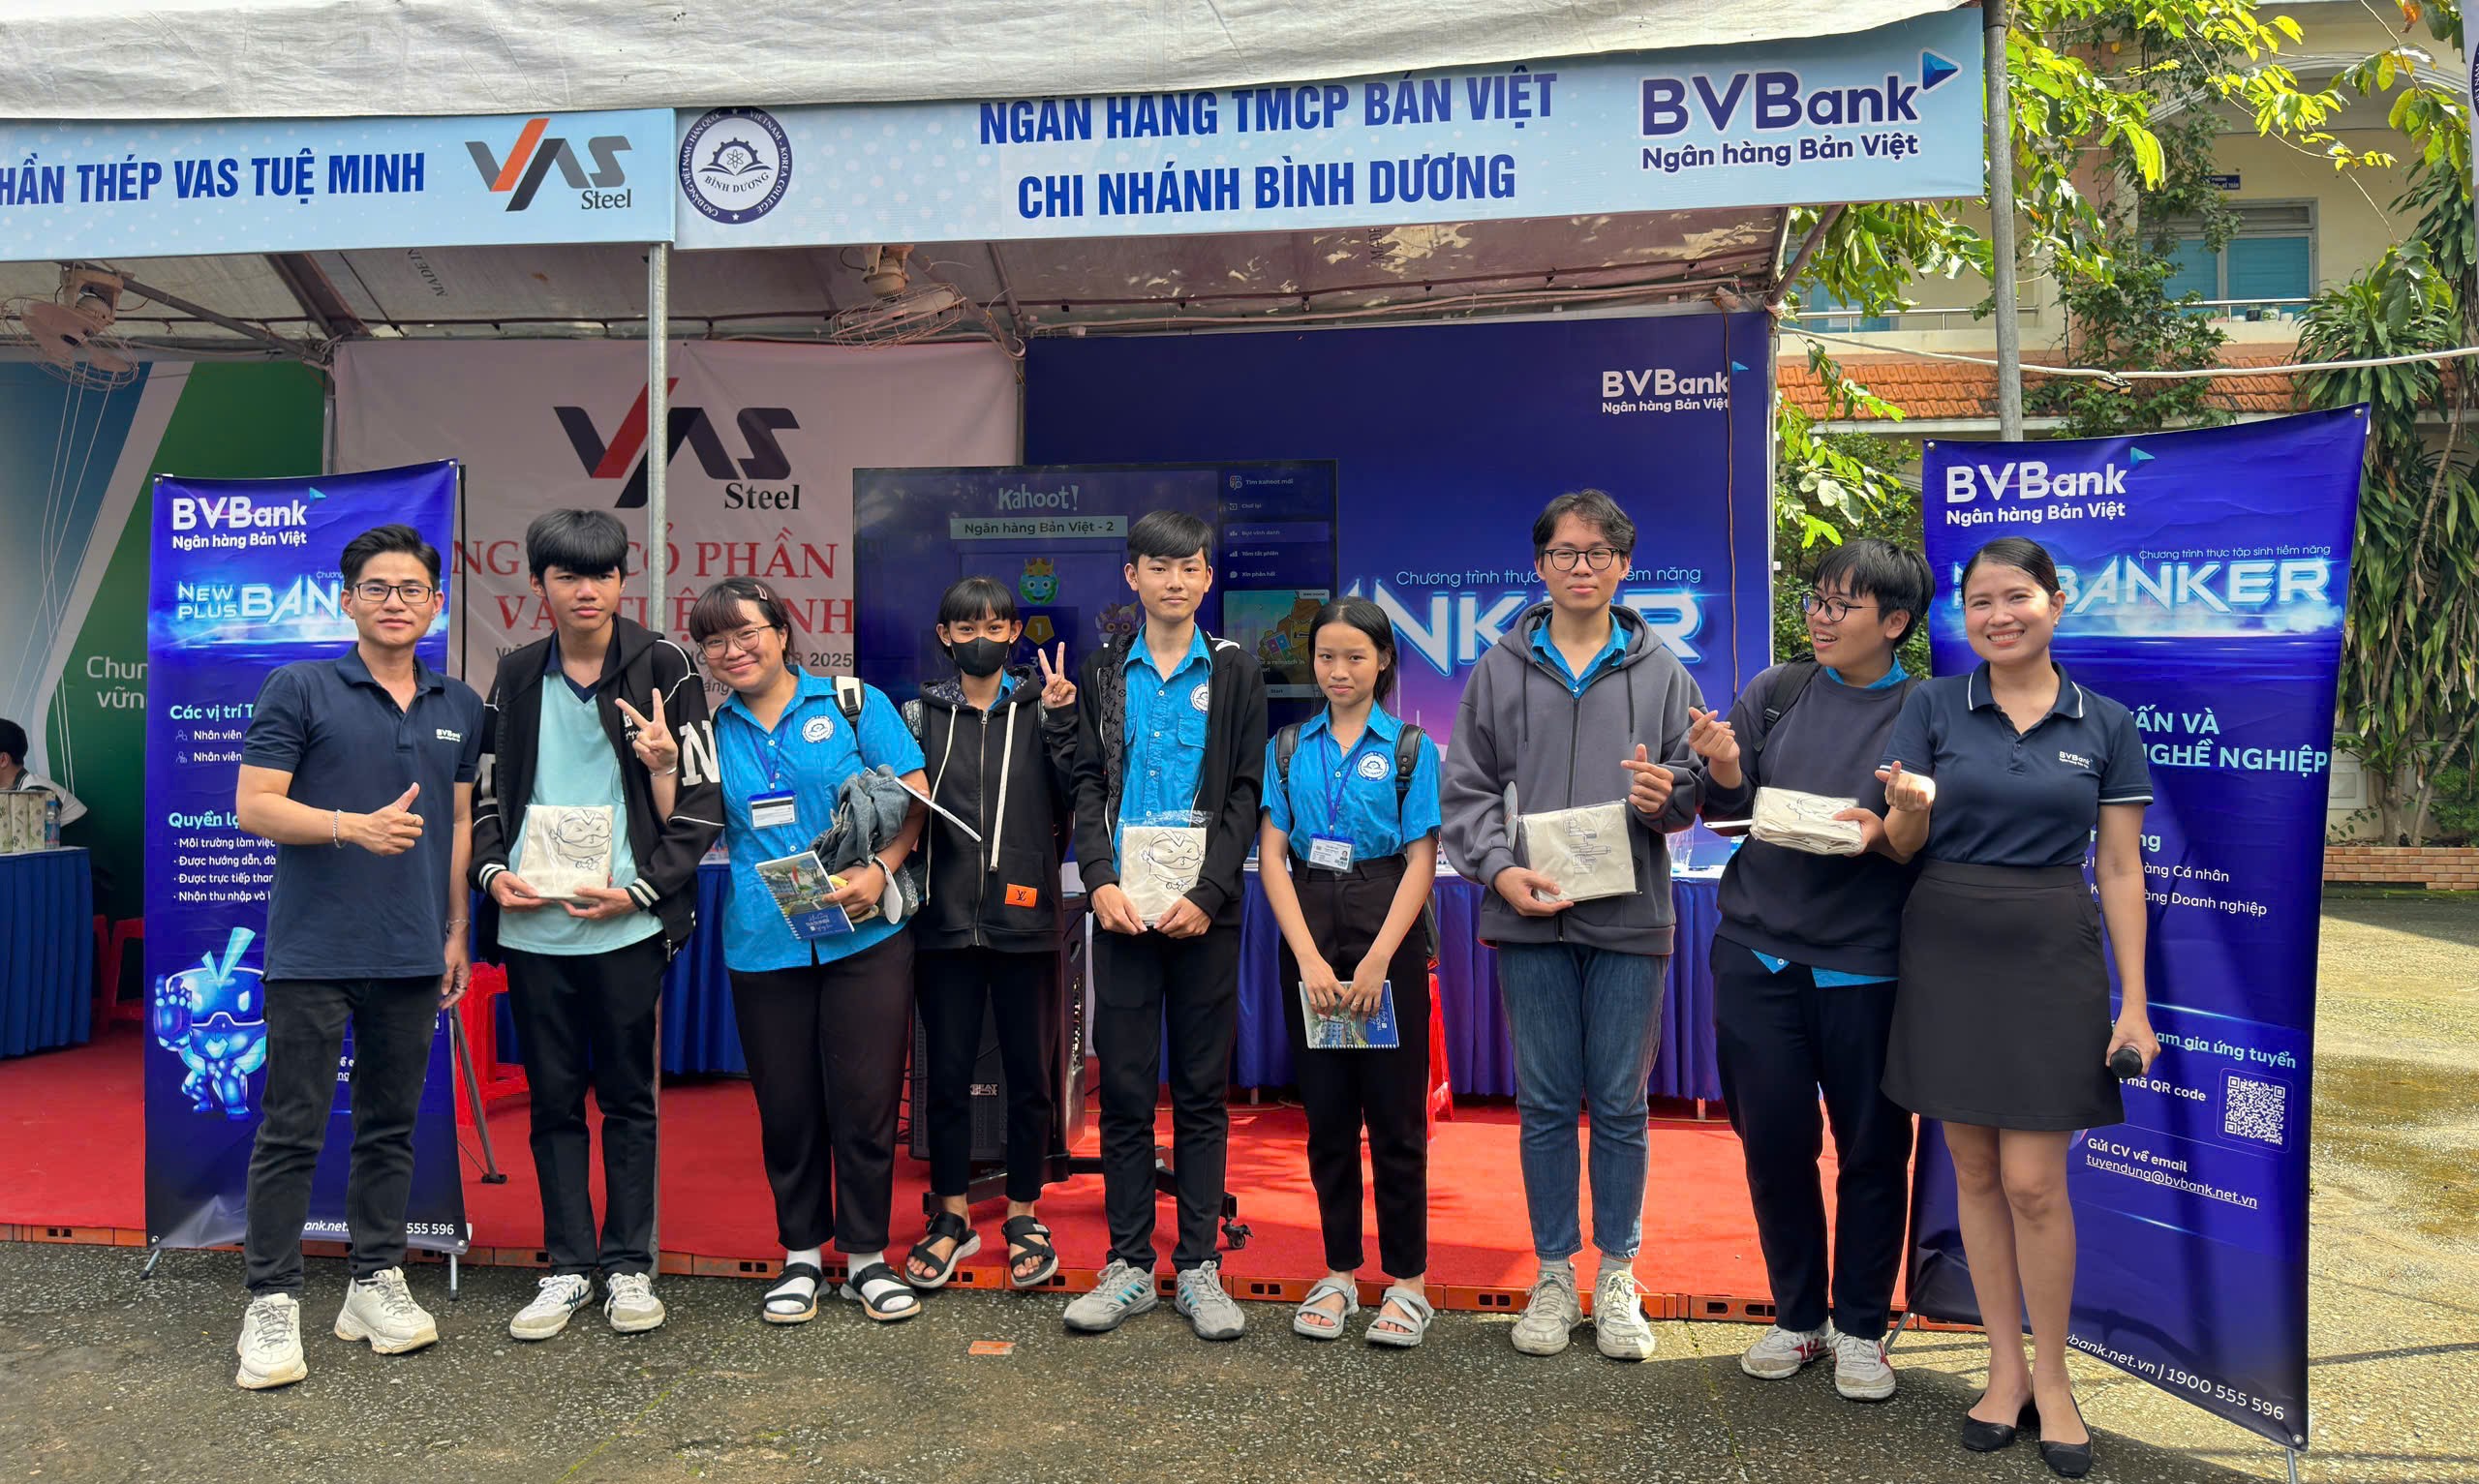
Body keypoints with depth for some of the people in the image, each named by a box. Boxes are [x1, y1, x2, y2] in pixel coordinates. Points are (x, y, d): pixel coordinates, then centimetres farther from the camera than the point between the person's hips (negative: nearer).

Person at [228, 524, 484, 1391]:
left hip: (413, 955, 4)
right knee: (292, 1131, 0)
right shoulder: (301, 689, -2)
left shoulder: (460, 708, 11)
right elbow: (253, 805, -6)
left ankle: (376, 1285, 22)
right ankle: (272, 1304, 10)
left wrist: (457, 931, 11)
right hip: (314, 951, -4)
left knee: (391, 1125, 12)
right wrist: (354, 827, -21)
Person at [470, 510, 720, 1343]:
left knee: (628, 1097, 6)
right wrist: (493, 871, -3)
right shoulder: (516, 676, 10)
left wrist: (642, 890, -12)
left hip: (625, 923, -3)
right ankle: (569, 1267, 21)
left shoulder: (664, 668, -1)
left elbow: (703, 803, -2)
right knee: (553, 1099, 10)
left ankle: (629, 1265, 18)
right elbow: (487, 794, 16)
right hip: (530, 925, 3)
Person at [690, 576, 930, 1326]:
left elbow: (914, 793, -1)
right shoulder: (709, 732, 10)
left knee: (865, 1098, 2)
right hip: (763, 945, 2)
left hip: (864, 935, -2)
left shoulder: (854, 703, 1)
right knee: (786, 1106, 10)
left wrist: (881, 868, -14)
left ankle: (867, 1256, 18)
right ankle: (802, 1255, 27)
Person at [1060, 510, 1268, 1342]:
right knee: (1124, 1088, 4)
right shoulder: (1103, 673, 11)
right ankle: (1129, 1265, 14)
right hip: (1123, 906, 1)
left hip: (1204, 909, -1)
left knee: (1202, 1090, 5)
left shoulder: (1235, 673, 7)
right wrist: (1100, 882, -9)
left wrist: (1207, 895, -11)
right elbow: (1088, 784, 6)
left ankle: (1199, 1267, 14)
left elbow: (1246, 794, 0)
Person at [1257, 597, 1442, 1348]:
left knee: (1395, 1111, 1)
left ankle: (1407, 1280, 13)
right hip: (1308, 938, 2)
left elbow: (1421, 861, -3)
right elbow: (1271, 856, 2)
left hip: (1389, 939, -2)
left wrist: (1377, 960, -13)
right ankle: (1339, 1273, 21)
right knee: (1326, 1112, 9)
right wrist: (1310, 957, -9)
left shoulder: (1409, 747, 2)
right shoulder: (1289, 748, 8)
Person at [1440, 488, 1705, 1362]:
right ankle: (1554, 1274, 21)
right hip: (1530, 917, 0)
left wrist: (1666, 796, -13)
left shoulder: (1661, 671, 8)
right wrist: (1499, 869, -9)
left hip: (1630, 917, 0)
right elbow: (1466, 789, 6)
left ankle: (1616, 1276, 21)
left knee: (1621, 1103, 6)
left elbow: (1697, 785, 9)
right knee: (1545, 1104, 7)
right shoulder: (1500, 668, 8)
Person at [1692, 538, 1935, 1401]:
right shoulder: (1775, 693, 5)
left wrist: (1884, 837, -23)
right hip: (1759, 953, 3)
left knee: (1872, 1149, 8)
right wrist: (1723, 770, -15)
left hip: (1865, 965, -2)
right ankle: (1797, 1316, 29)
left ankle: (1860, 1329, 27)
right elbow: (1728, 809, 6)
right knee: (1773, 1142, 10)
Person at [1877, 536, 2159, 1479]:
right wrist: (1910, 805, -25)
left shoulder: (2105, 725, 2)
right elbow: (1900, 843, -1)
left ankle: (2052, 1377, 17)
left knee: (2034, 1182, -3)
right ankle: (2005, 1364, 23)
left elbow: (2121, 870, 3)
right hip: (1948, 957, 1)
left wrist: (2134, 1001, -2)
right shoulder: (1933, 707, 0)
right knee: (1974, 1173, 8)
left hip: (2051, 962, -1)